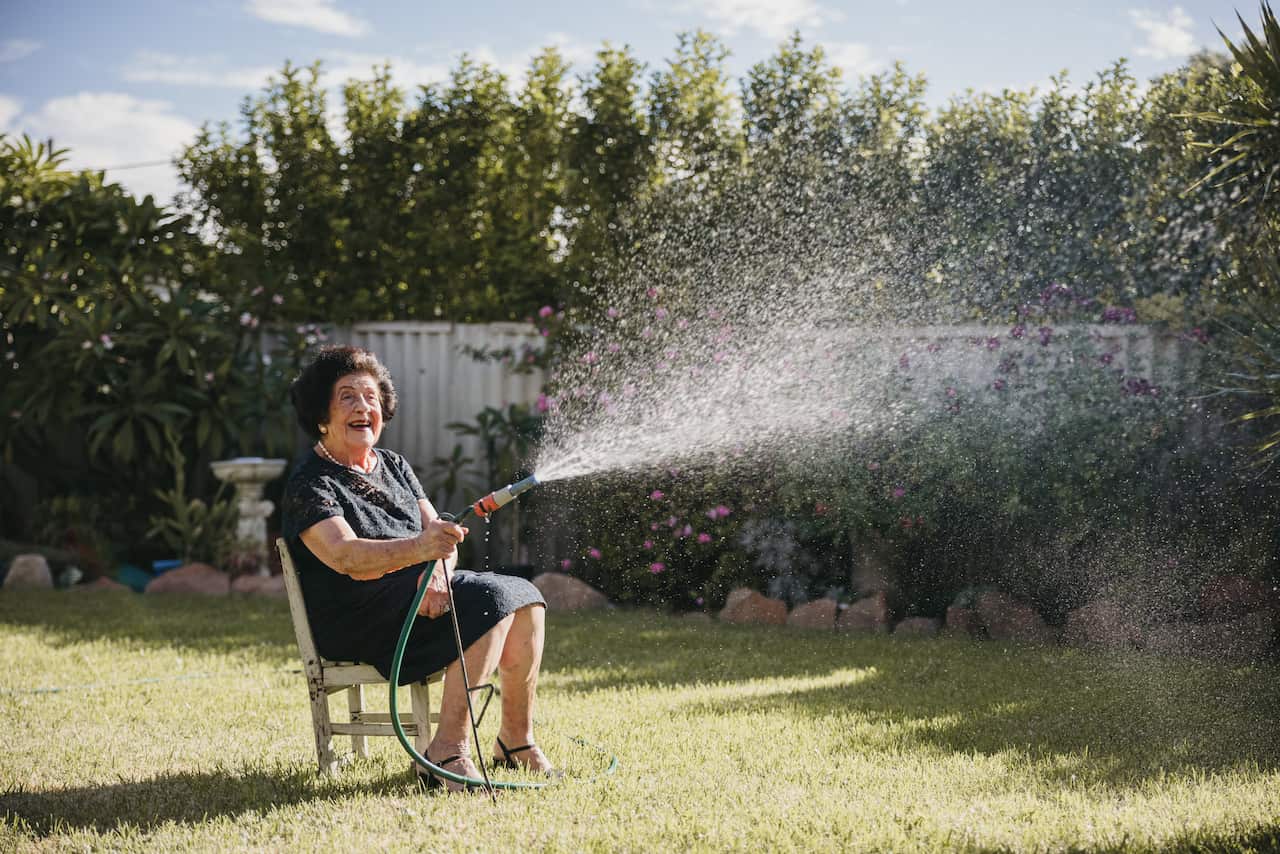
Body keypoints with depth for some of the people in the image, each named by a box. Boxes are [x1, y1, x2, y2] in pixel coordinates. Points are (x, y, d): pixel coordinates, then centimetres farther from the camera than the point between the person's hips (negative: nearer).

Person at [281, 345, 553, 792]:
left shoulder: (393, 465, 16)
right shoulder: (310, 485, -10)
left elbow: (438, 533, 6)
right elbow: (344, 556, -27)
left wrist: (438, 574, -19)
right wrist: (419, 548, -44)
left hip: (421, 596, 8)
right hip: (358, 621, -8)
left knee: (525, 600, -11)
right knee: (494, 600, -26)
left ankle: (516, 739, 0)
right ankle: (447, 751, -29)